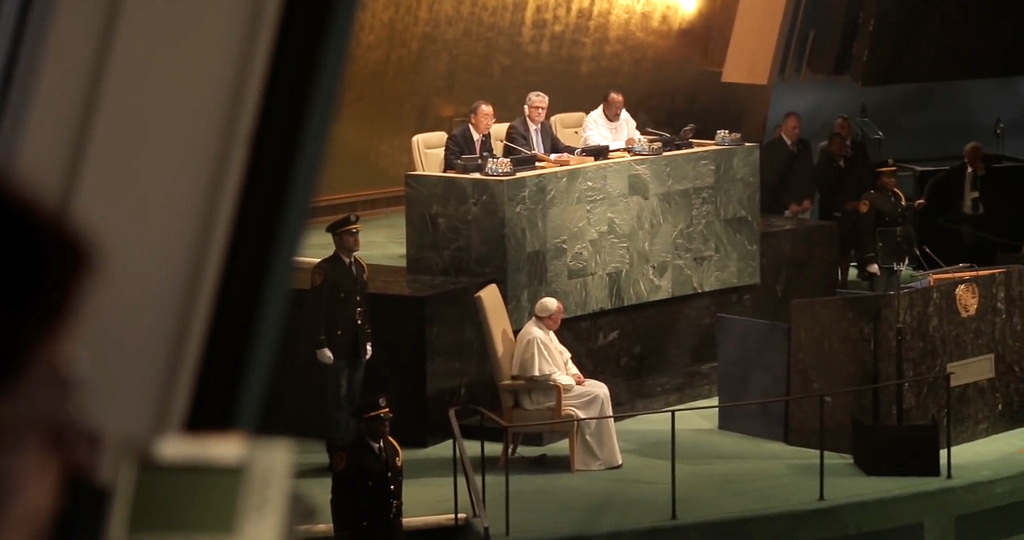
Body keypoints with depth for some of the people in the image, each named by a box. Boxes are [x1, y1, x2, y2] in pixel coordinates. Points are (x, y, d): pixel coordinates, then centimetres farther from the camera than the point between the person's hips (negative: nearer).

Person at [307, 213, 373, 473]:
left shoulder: (359, 267, 11)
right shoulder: (324, 270, -11)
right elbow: (316, 310, -13)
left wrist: (367, 339, 15)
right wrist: (321, 345, -15)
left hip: (358, 346, 7)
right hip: (337, 346, -7)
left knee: (354, 400, 11)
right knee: (339, 400, -2)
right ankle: (337, 454, 4)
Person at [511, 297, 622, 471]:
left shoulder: (545, 331, 9)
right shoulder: (534, 337, -24)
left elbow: (563, 355, 19)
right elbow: (545, 375, -26)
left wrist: (574, 373, 1)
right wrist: (571, 381, -14)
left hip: (550, 384, 11)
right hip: (539, 395, -11)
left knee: (600, 388, 2)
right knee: (597, 396, -17)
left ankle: (597, 453, 1)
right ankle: (602, 457, -11)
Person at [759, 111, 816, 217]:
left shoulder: (805, 146, 11)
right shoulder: (770, 149, -6)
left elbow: (811, 174, 16)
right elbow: (771, 183, -10)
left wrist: (809, 199, 1)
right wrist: (789, 204, -15)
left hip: (803, 208, 5)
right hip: (779, 209, -5)